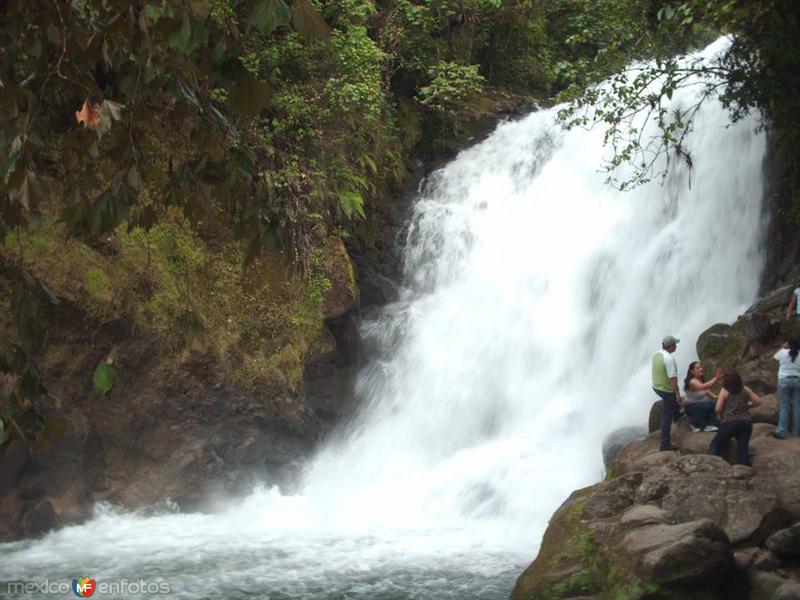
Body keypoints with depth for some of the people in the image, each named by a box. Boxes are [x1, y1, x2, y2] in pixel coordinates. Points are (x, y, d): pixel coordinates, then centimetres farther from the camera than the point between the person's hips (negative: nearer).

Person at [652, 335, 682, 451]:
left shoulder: (656, 355, 1)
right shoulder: (669, 359, -26)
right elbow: (672, 378, -27)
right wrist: (678, 394, -21)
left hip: (656, 387, 8)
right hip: (667, 391, -8)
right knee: (667, 417, 2)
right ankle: (665, 444, 8)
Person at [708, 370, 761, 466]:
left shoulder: (724, 391, -3)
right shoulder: (745, 389, 7)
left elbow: (718, 408, -9)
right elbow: (758, 401, 11)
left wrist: (719, 417, 10)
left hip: (729, 423, -3)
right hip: (746, 422, 3)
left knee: (715, 446, 8)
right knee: (743, 448, 7)